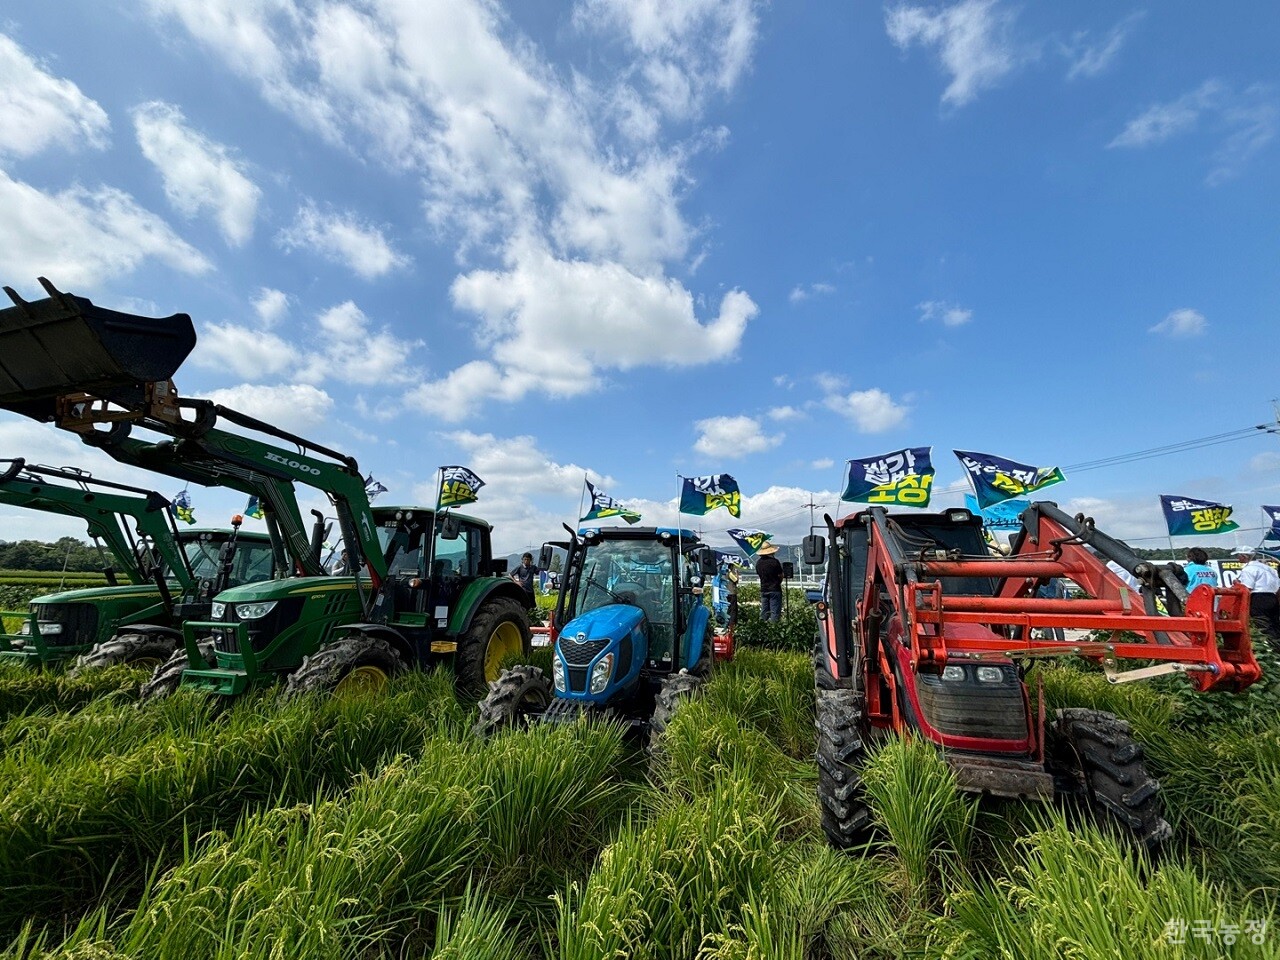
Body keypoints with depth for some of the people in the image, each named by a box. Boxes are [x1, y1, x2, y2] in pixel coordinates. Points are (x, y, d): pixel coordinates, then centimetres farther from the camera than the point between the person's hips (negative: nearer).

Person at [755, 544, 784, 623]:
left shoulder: (758, 563, 3)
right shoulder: (774, 561, -13)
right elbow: (780, 575, -6)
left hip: (763, 590, 5)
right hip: (775, 590, -5)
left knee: (764, 612, 11)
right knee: (775, 611, 0)